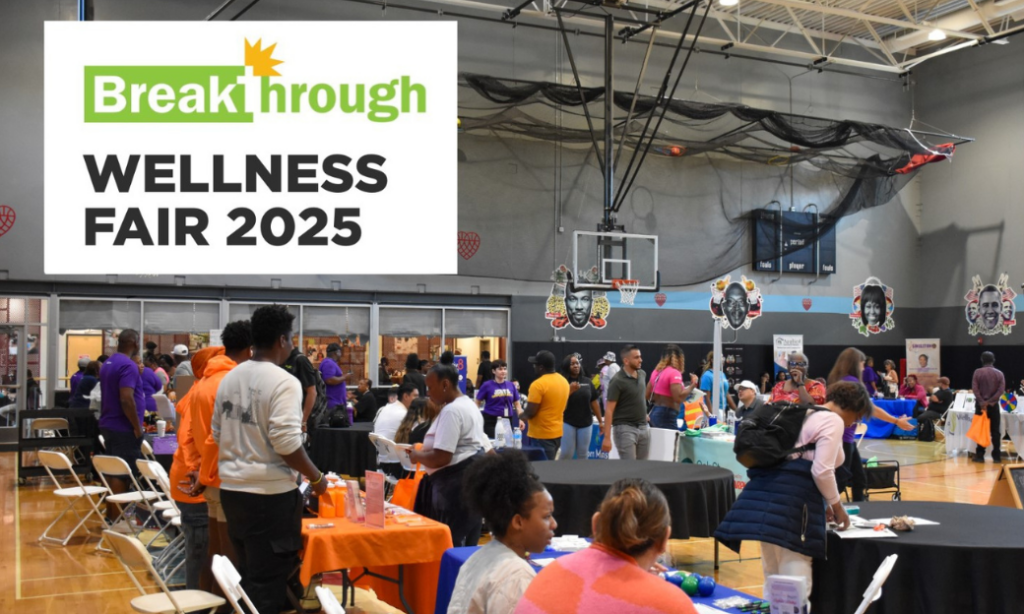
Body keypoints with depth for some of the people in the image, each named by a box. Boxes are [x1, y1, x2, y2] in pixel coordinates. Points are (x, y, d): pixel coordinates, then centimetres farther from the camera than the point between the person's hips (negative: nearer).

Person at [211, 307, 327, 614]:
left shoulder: (230, 377, 7)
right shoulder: (283, 382, -15)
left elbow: (217, 433, 15)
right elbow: (287, 443, -21)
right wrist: (317, 478, -7)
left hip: (231, 488, 8)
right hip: (269, 493, -7)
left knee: (247, 574, 19)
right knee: (268, 580, 2)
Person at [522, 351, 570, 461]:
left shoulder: (538, 384, -20)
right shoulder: (564, 381, 7)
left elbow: (530, 412, -20)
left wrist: (521, 415, 0)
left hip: (541, 436, -8)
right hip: (557, 433, 8)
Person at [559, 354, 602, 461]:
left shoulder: (587, 382, 5)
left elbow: (594, 402, 10)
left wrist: (600, 421, 11)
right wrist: (570, 390, -23)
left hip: (586, 423, 4)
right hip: (568, 422, -4)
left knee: (583, 455, 9)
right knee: (566, 454, -5)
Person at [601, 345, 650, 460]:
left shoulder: (642, 374, 6)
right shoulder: (618, 381, -15)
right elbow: (609, 410, -16)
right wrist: (607, 437, -20)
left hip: (644, 427, 7)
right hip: (625, 428, -7)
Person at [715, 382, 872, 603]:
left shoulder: (805, 414, 26)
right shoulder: (833, 421, -2)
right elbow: (822, 470, -12)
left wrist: (824, 503, 32)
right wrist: (837, 506, 2)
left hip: (765, 489, 9)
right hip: (793, 498, -9)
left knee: (772, 578, 16)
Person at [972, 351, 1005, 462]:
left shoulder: (978, 372, -4)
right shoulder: (999, 373, 2)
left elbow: (974, 388, -13)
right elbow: (1001, 390, -8)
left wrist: (982, 402, -14)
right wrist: (990, 401, -11)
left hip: (980, 404, -1)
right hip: (994, 405, 1)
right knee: (995, 431, 6)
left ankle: (980, 455, 1)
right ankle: (997, 456, 5)